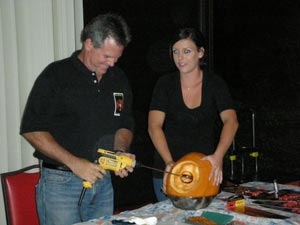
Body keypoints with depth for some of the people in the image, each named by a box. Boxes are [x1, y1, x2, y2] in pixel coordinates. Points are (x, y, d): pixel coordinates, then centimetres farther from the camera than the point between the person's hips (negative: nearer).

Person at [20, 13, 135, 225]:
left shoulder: (119, 79, 7)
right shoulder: (56, 74, -9)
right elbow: (32, 129, -12)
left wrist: (120, 152, -6)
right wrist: (73, 162, -18)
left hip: (103, 181, 5)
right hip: (60, 183, -5)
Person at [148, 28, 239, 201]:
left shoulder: (215, 84, -2)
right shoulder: (166, 84, -2)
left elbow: (231, 121, -15)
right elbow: (154, 126, -13)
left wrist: (218, 155, -33)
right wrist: (169, 162, -28)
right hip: (170, 167, 0)